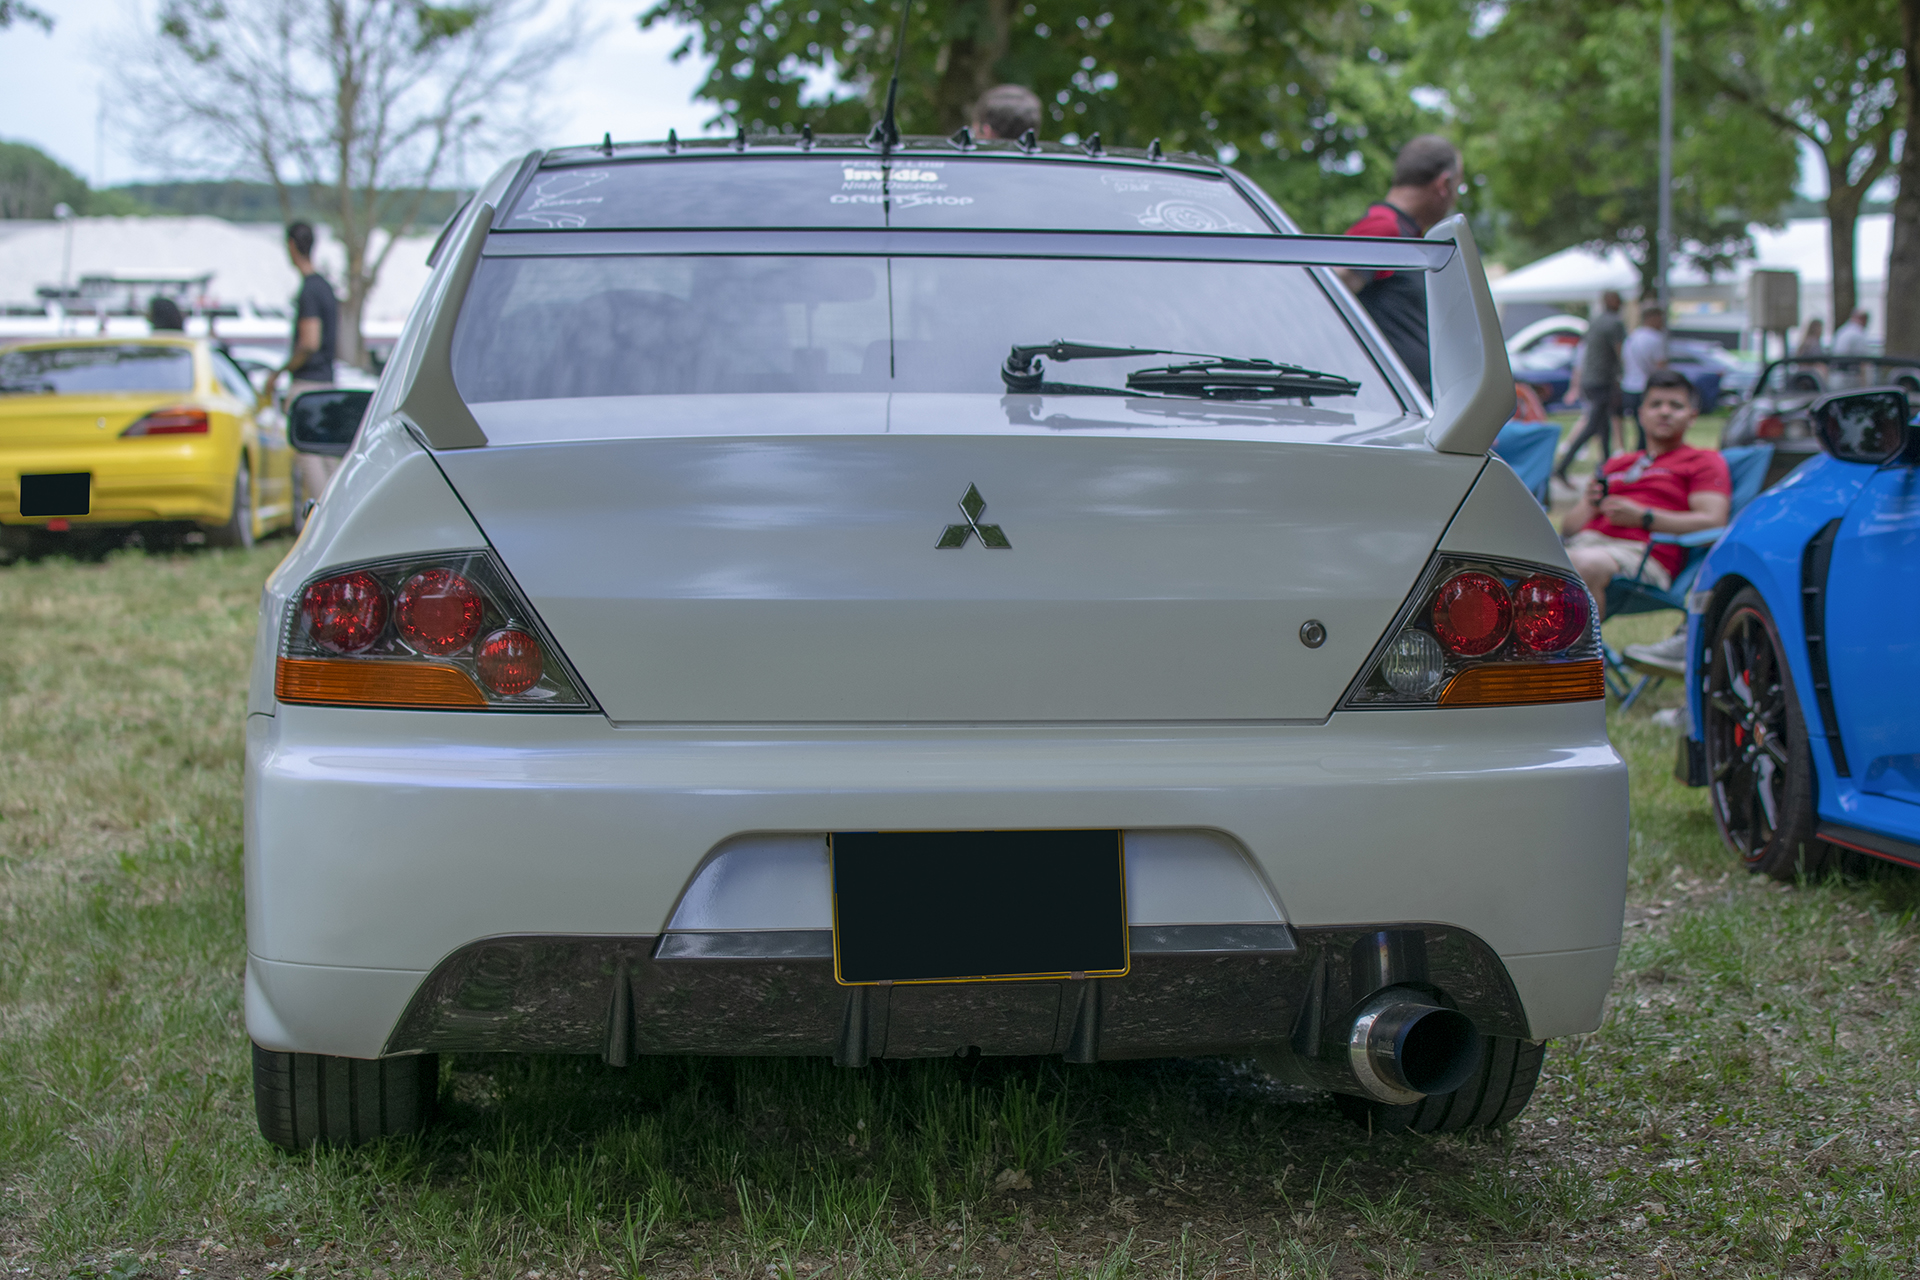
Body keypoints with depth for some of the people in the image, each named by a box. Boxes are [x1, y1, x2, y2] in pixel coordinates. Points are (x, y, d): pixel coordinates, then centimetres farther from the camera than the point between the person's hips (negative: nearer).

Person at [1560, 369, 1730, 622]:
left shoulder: (1704, 461, 19)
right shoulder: (1615, 463, 36)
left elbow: (1712, 523, 0)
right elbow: (1568, 527, 29)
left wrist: (1643, 517, -6)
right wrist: (1589, 504, 5)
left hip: (1640, 553, -5)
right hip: (1585, 541, 5)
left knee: (1585, 564, -41)